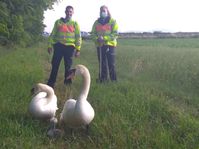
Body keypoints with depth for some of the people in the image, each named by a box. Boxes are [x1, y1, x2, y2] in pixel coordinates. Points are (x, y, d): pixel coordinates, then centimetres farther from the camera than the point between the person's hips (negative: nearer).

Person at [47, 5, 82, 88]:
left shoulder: (75, 23, 8)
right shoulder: (58, 22, 10)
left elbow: (78, 37, 5)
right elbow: (53, 34, 9)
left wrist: (78, 49, -2)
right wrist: (50, 45, 1)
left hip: (70, 47, 0)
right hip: (58, 46, 1)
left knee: (68, 66, 5)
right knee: (55, 65, 0)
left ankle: (67, 83, 16)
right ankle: (50, 83, 7)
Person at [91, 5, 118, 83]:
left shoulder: (113, 21, 1)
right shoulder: (96, 22, 13)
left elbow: (115, 34, -7)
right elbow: (93, 33, 11)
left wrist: (104, 38, -18)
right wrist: (97, 38, -12)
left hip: (110, 45, -3)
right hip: (99, 45, 3)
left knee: (111, 64, -3)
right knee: (102, 64, 7)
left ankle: (114, 79, 4)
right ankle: (103, 79, 15)